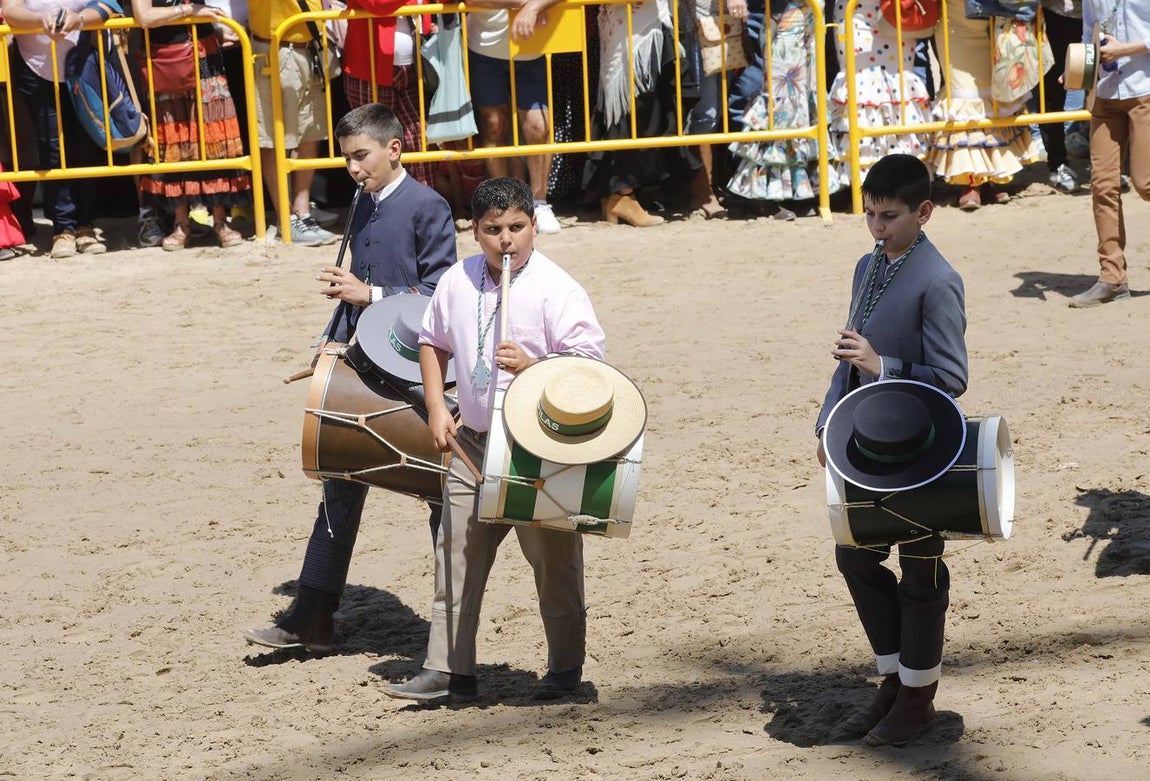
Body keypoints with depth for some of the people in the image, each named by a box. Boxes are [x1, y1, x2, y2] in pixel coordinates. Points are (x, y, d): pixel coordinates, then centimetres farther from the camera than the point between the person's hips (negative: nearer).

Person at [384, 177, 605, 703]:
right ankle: (448, 671, 10)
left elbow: (589, 361, -16)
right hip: (474, 442, 5)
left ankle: (565, 667, 20)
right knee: (457, 555, 4)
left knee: (553, 559, 6)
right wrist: (436, 408, 8)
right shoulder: (457, 282, 4)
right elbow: (432, 342, 18)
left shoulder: (555, 288, -12)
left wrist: (531, 365, -30)